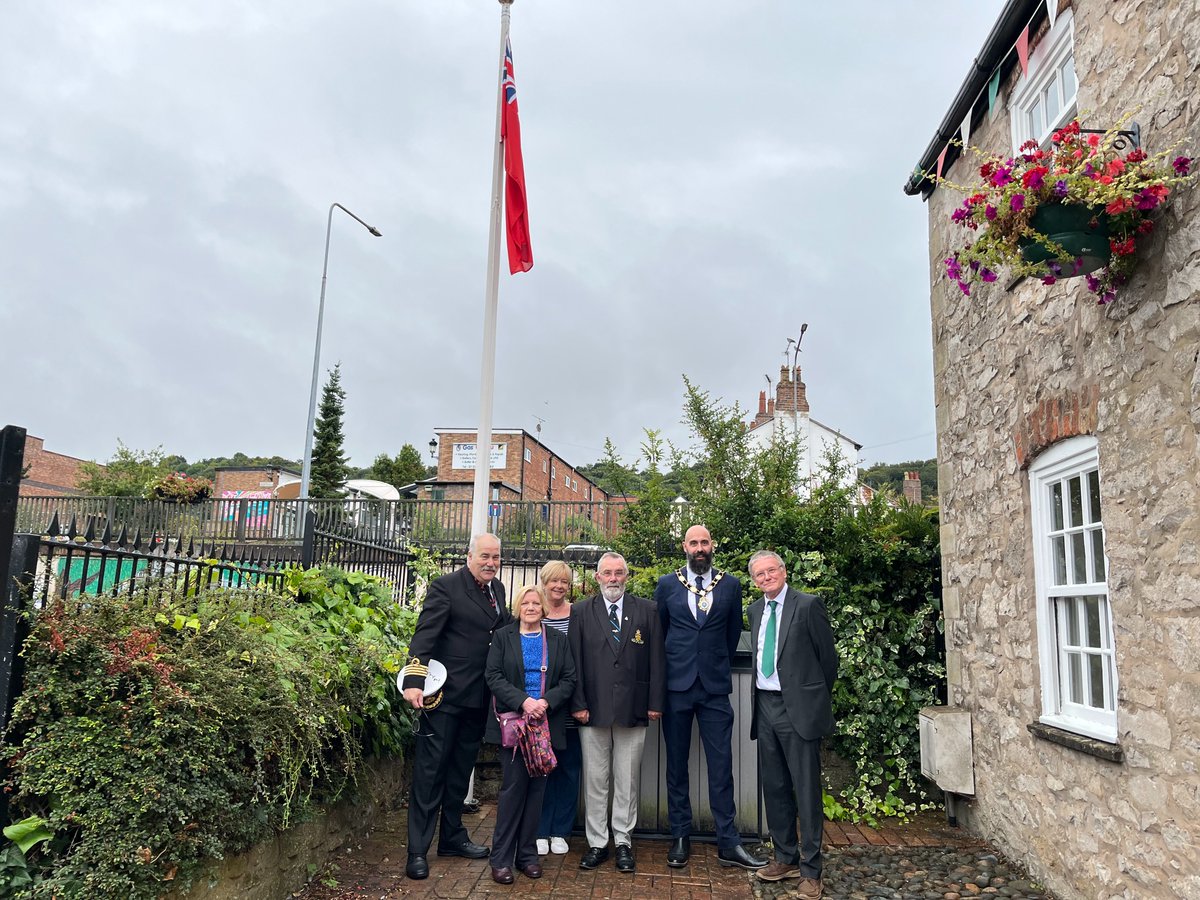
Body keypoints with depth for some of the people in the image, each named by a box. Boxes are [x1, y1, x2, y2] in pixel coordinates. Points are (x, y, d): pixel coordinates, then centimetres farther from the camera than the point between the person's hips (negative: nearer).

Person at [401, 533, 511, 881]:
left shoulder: (497, 589, 10)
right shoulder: (445, 586, -12)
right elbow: (424, 634, -19)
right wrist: (413, 681, -28)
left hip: (478, 696, 7)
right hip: (446, 693, -7)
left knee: (461, 769, 18)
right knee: (430, 770, 1)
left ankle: (453, 837, 32)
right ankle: (418, 850, 10)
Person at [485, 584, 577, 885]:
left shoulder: (558, 640, 10)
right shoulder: (503, 637, 5)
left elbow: (569, 680, 4)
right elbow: (494, 676, -4)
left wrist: (546, 702, -13)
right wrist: (523, 701, -17)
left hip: (547, 723, 2)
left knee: (536, 788, 5)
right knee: (513, 786, -5)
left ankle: (527, 854, 15)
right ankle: (502, 858, 4)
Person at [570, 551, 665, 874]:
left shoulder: (647, 611, 5)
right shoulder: (580, 612, 4)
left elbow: (656, 660, 4)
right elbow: (575, 662, 1)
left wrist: (655, 702, -1)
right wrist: (578, 703, -5)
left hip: (633, 709, 0)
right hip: (594, 708, 0)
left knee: (627, 780, 8)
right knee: (595, 780, 7)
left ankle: (623, 842, 20)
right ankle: (597, 843, 19)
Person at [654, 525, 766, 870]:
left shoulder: (730, 585, 4)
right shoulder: (667, 584, 3)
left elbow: (733, 631, 13)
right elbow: (658, 631, 11)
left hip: (715, 686, 0)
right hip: (676, 685, 0)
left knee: (721, 765, 1)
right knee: (676, 764, 8)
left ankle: (728, 844, 9)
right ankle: (680, 837, 18)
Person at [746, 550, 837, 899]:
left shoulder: (808, 605, -8)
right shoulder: (755, 610, 11)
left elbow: (828, 656, -2)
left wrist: (816, 697, 8)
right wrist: (760, 694, 15)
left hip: (799, 708, -6)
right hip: (766, 707, 6)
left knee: (806, 789, 0)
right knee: (774, 788, 13)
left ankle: (810, 870, 10)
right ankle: (786, 858, 27)